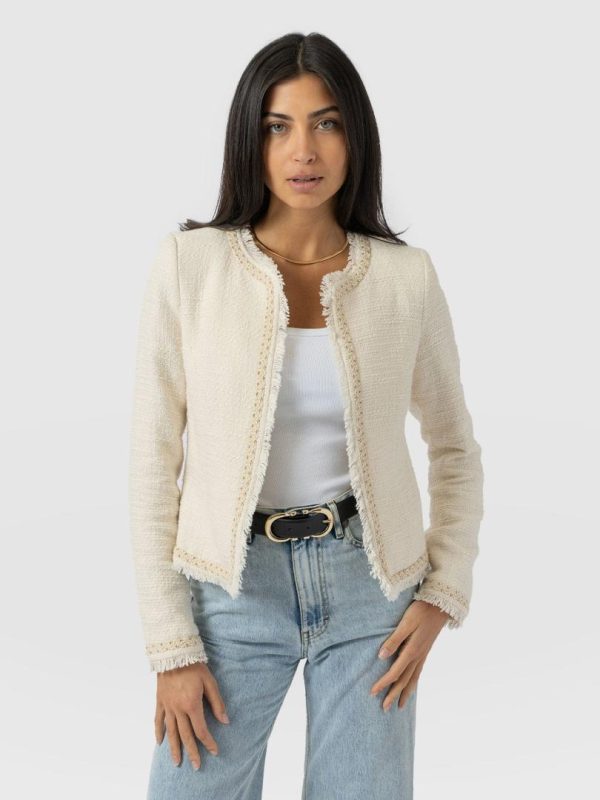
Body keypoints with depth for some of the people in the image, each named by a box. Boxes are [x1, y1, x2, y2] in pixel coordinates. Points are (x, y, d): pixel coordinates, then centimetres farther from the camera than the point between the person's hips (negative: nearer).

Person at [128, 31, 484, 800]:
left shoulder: (406, 275, -2)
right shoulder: (189, 262, -7)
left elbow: (455, 447, 10)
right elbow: (153, 458, -4)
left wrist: (444, 592, 0)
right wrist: (171, 643, -6)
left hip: (368, 585, 1)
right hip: (233, 586, -1)